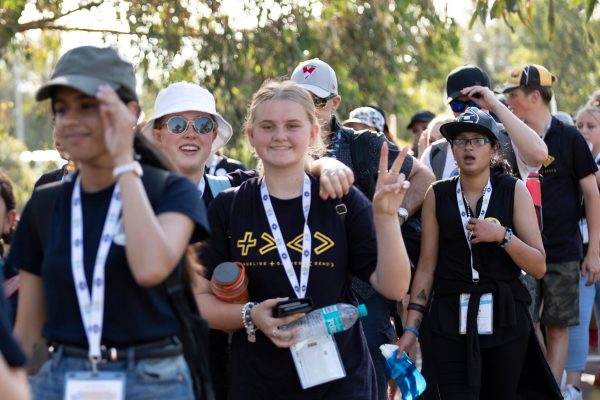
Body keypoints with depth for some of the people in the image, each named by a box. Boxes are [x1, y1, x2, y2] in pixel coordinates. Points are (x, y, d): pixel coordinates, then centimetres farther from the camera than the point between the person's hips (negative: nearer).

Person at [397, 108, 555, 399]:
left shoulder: (514, 191, 1)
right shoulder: (437, 195, 4)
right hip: (450, 320, 0)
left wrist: (502, 235, -17)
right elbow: (426, 266, 5)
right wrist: (411, 326, -1)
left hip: (504, 318, 1)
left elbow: (539, 267, -2)